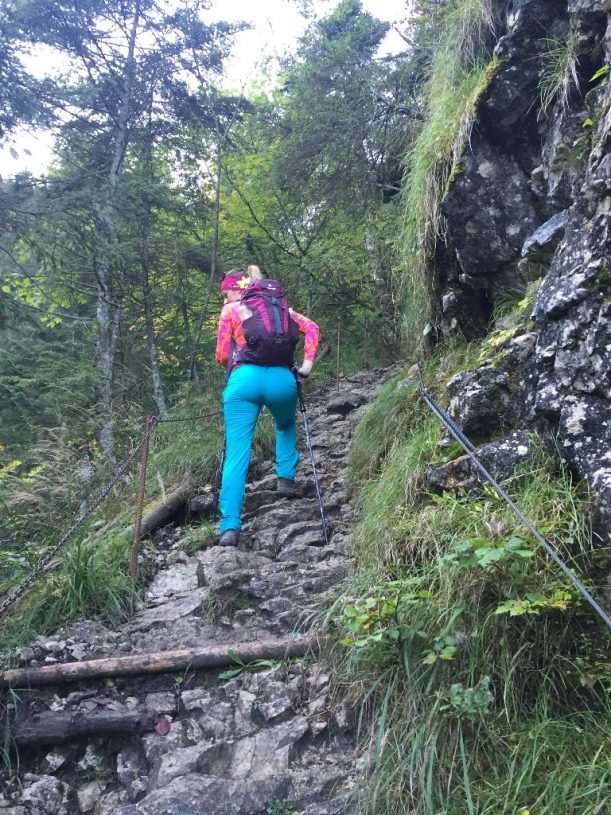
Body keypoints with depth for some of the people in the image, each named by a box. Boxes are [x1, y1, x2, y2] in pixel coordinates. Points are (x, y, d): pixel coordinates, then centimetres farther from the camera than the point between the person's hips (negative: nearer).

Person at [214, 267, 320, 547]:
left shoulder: (231, 310, 17)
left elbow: (222, 355, 11)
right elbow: (311, 328, 12)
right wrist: (307, 363, 12)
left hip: (245, 379, -2)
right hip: (282, 378, 3)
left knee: (236, 454, -3)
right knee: (286, 426, 35)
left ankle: (230, 526, -13)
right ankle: (285, 478, 18)